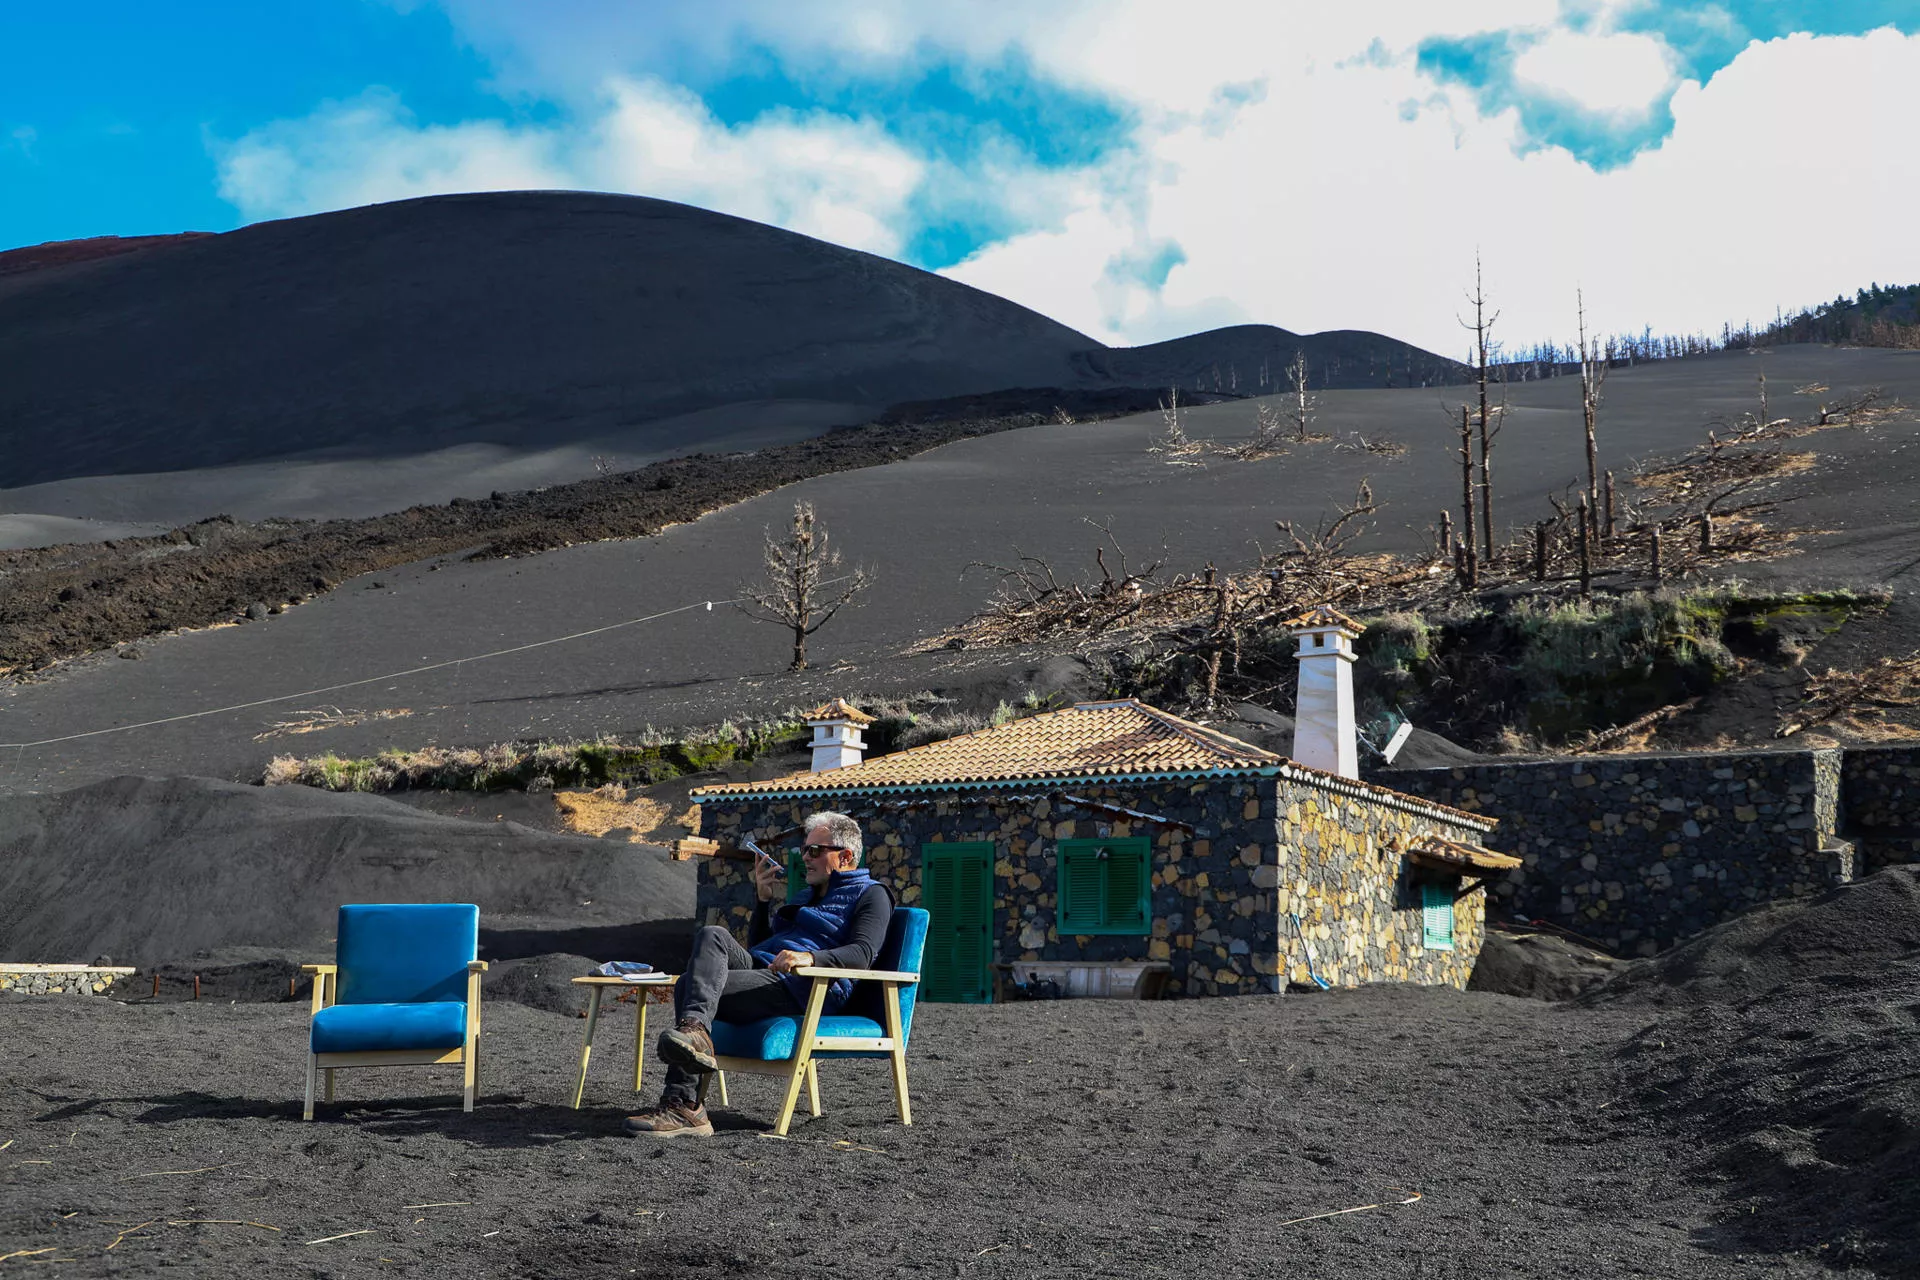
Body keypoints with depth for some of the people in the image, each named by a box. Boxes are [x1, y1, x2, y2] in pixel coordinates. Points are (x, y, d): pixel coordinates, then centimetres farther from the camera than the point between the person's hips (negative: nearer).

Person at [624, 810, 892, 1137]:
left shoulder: (870, 895, 9)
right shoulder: (807, 896, 35)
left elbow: (863, 953, -11)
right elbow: (757, 944, 34)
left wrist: (811, 958, -28)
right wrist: (764, 899, 18)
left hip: (801, 988, -8)